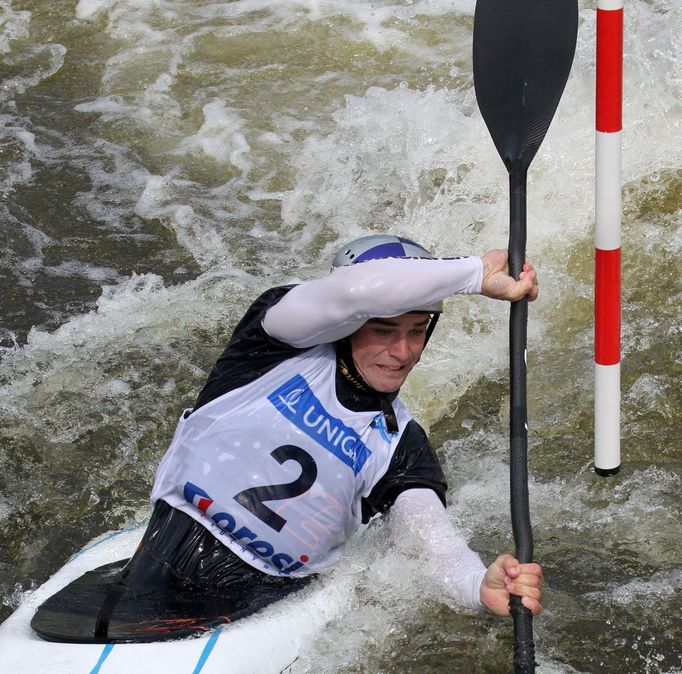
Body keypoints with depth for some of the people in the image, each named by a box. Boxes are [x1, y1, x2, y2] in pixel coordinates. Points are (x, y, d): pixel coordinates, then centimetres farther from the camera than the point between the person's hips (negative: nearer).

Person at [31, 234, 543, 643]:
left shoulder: (401, 446, 10)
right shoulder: (288, 343, 2)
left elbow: (433, 541, -7)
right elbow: (359, 288, -20)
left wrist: (480, 585, -30)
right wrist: (477, 275, -13)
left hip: (262, 612, 3)